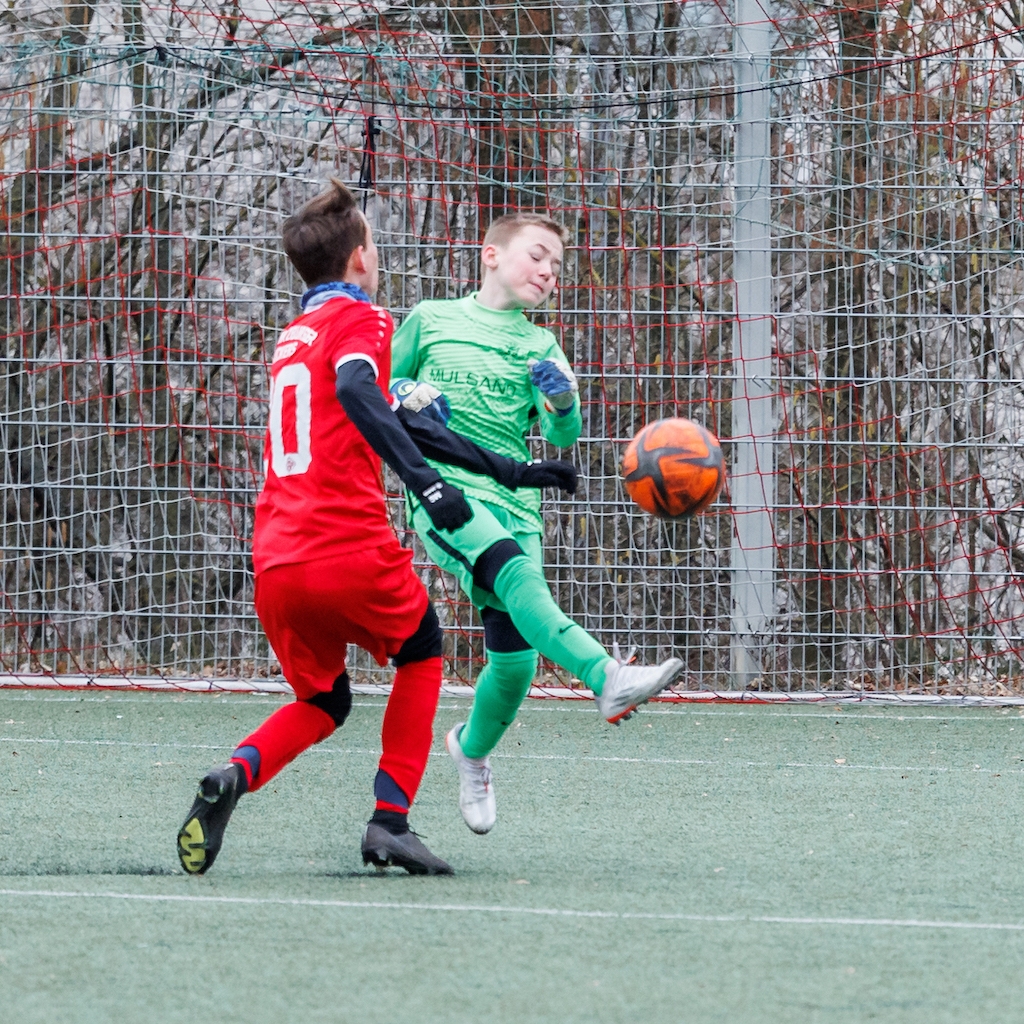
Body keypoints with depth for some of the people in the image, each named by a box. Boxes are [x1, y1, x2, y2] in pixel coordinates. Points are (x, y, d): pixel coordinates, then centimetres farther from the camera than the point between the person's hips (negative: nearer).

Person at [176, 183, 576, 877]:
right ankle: (390, 822, 8)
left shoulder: (294, 334, 25)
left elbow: (395, 423, 27)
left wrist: (512, 472, 28)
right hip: (349, 548, -6)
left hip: (276, 565, 6)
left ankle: (237, 773, -9)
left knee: (323, 703, 21)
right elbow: (356, 393, -23)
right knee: (422, 655, 20)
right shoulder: (359, 320, 1)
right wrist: (427, 483, -30)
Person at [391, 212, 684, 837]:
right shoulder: (431, 320, 13)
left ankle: (473, 747, 28)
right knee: (516, 572, -34)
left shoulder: (540, 347, 17)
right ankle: (607, 678, -55)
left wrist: (564, 401, -19)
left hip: (514, 502, 4)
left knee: (515, 661, -4)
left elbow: (562, 435, 4)